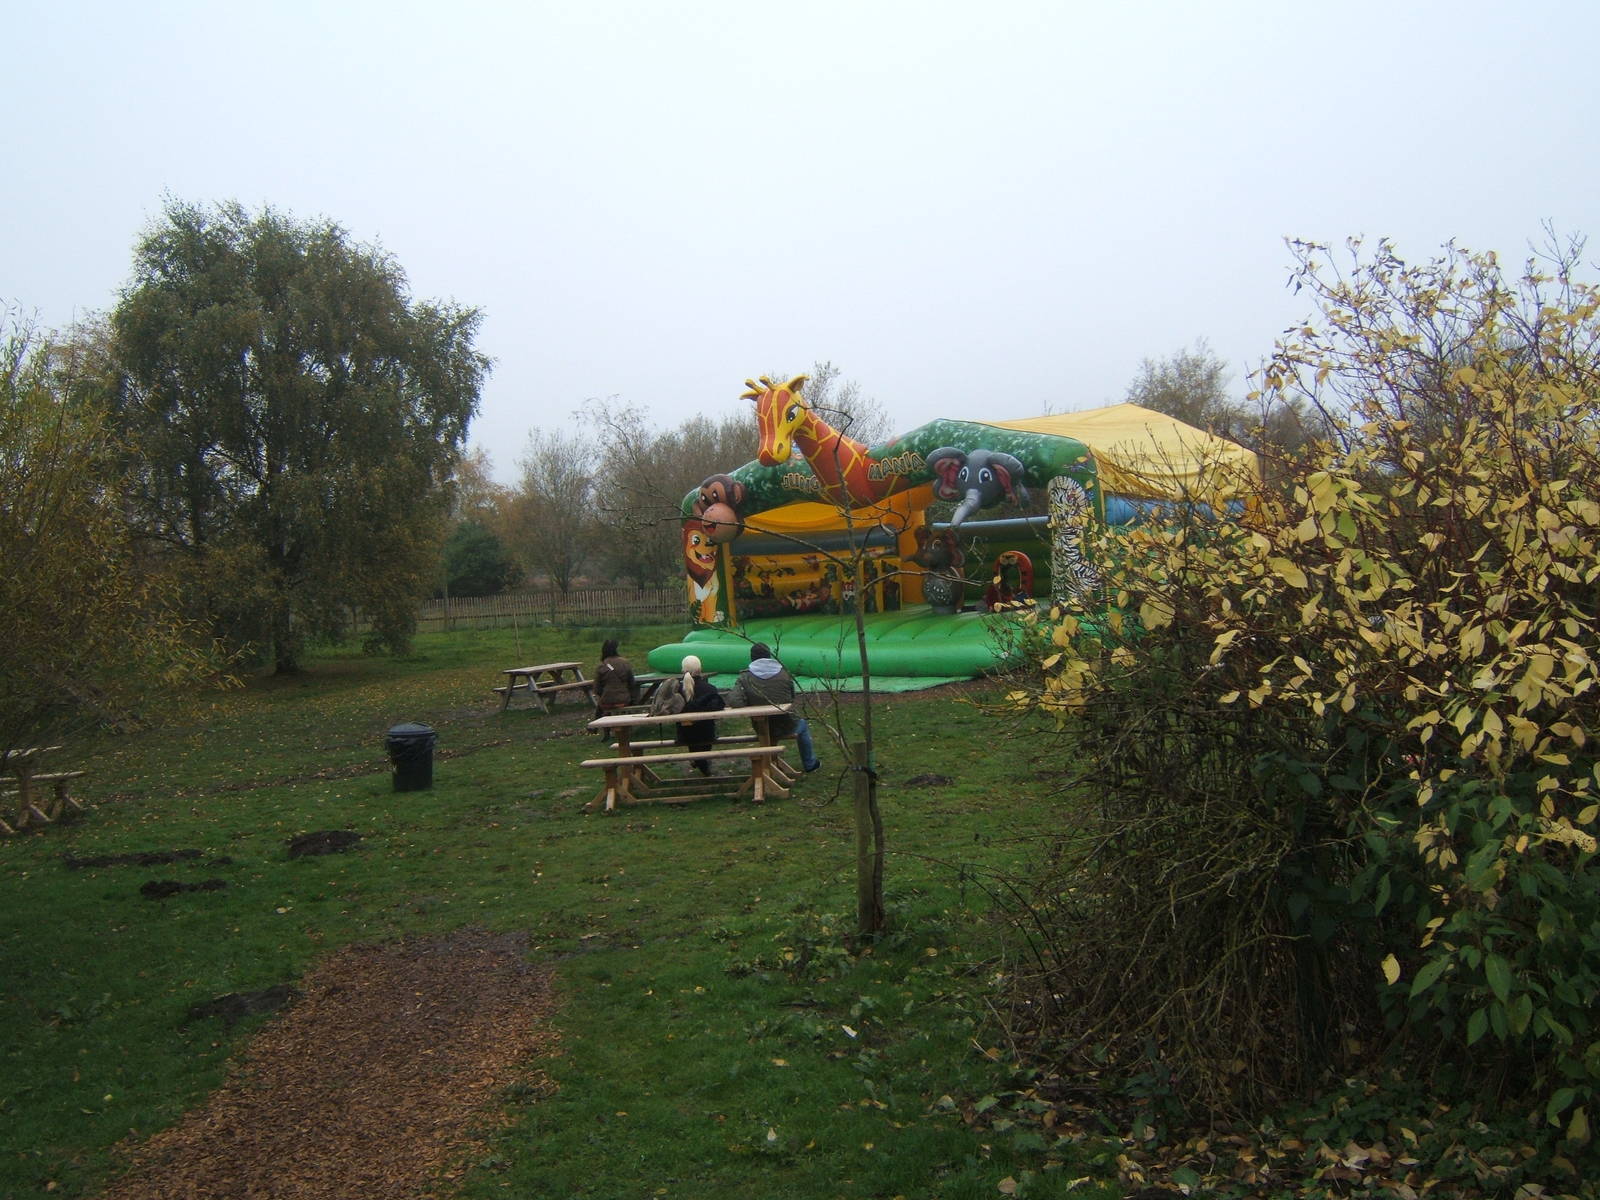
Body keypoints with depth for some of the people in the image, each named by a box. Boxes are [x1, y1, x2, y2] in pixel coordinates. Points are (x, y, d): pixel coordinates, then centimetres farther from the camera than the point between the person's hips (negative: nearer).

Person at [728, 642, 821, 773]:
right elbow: (793, 698, 1)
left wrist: (750, 709, -6)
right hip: (786, 727, -2)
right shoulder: (784, 673, -9)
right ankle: (809, 764, 45)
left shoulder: (745, 677, -13)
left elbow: (735, 700, -25)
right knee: (802, 724, 34)